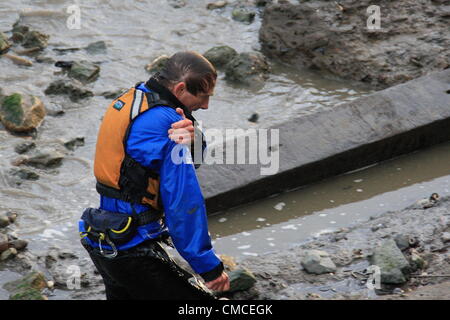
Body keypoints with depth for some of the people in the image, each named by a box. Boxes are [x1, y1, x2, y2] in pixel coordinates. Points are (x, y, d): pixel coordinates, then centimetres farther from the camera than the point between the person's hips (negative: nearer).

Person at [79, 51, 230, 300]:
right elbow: (184, 201, -22)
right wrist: (210, 267, -17)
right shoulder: (164, 121, -20)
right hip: (133, 249, -10)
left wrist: (192, 138, -20)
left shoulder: (127, 100, 9)